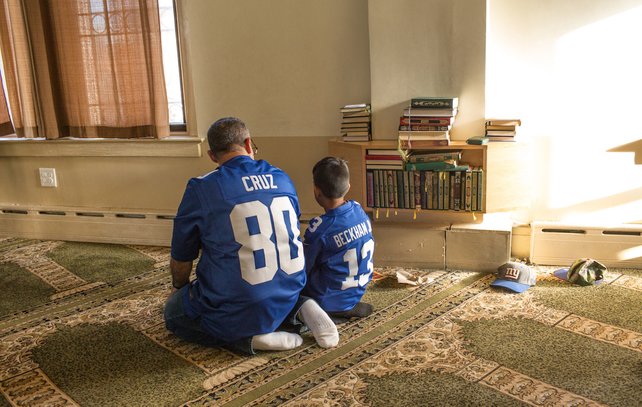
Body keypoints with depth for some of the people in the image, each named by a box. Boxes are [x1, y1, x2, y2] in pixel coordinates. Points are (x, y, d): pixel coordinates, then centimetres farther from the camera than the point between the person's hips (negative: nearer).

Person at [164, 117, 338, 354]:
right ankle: (299, 311, 8)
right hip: (286, 300, 6)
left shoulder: (200, 189, -10)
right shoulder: (282, 179, 3)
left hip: (234, 312, -5)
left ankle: (248, 339, -2)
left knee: (173, 312, 22)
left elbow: (181, 259, 1)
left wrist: (179, 289, 24)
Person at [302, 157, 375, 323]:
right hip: (356, 292, 6)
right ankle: (348, 308, 15)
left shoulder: (320, 227, -25)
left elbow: (301, 269, -13)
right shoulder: (359, 210, -7)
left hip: (328, 301, -6)